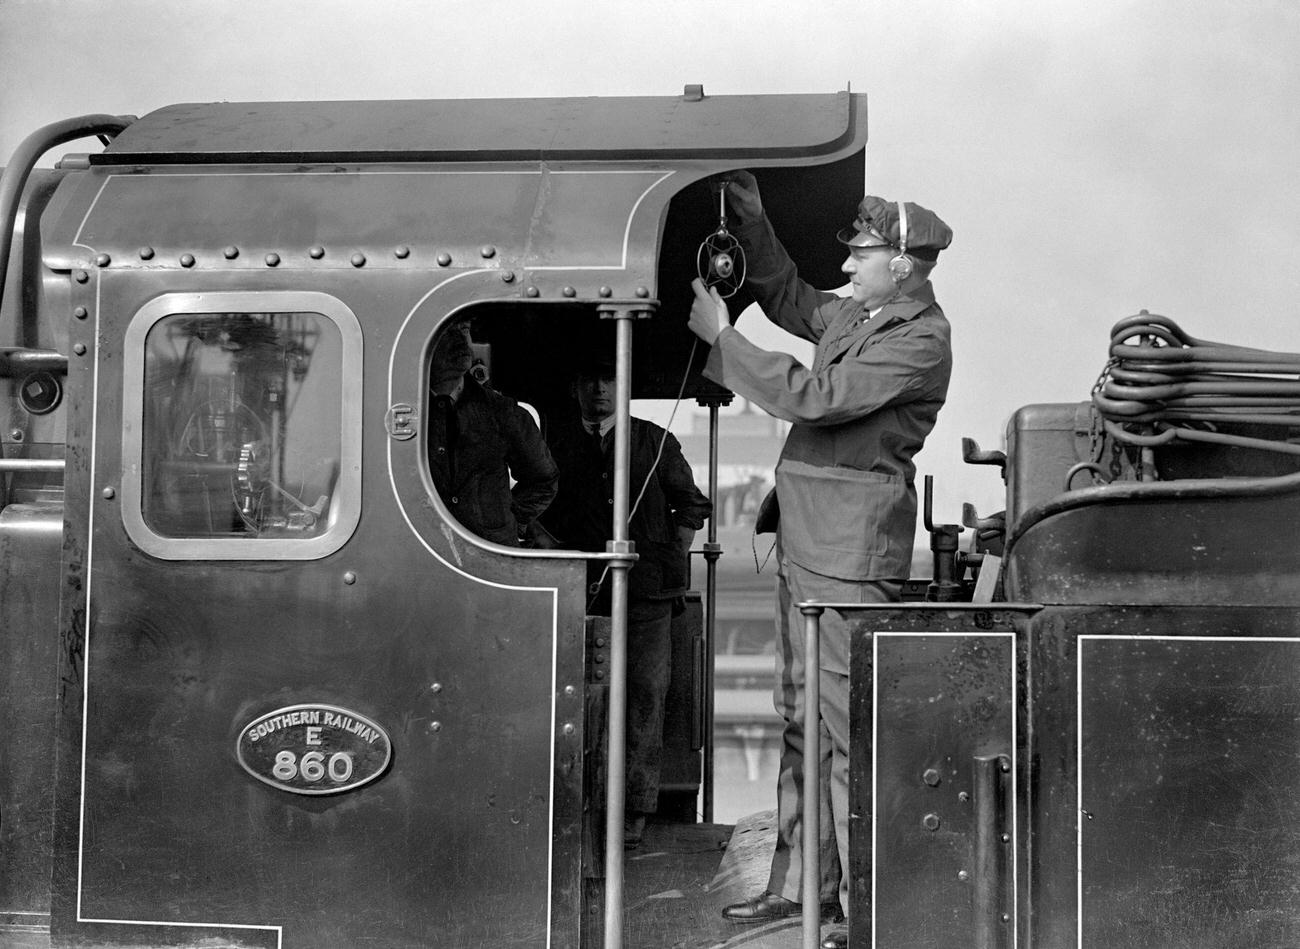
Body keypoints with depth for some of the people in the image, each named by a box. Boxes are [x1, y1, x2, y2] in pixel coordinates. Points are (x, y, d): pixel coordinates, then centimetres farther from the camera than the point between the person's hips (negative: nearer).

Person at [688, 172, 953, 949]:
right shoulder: (857, 314, 16)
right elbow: (788, 298, 33)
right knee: (802, 715, 12)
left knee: (849, 723, -8)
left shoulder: (920, 342, -11)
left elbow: (813, 396, -18)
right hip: (805, 539, 9)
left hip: (853, 549, -9)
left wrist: (722, 338, -11)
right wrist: (754, 220, 20)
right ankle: (799, 882, 21)